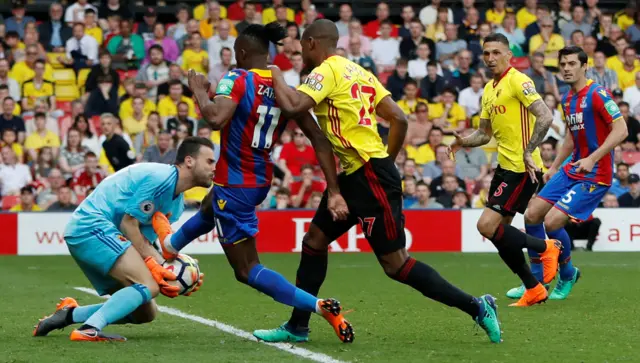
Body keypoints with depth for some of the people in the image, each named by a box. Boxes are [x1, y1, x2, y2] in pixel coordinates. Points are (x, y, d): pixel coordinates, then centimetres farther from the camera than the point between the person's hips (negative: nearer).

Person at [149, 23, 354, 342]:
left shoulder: (237, 80, -18)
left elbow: (216, 118, -35)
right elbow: (318, 139, -6)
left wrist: (199, 91, -15)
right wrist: (334, 192, -5)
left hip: (234, 184, -8)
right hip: (262, 181, 8)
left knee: (247, 270, 0)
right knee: (208, 209, 39)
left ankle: (320, 307, -17)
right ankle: (171, 244, 70)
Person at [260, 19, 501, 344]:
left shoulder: (326, 72, -10)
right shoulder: (357, 71, 16)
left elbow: (293, 106, -25)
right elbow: (399, 119, 13)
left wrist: (276, 77, -7)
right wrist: (387, 161, 21)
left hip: (370, 176, -10)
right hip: (355, 175, 10)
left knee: (394, 263, -7)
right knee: (314, 241, 14)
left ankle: (476, 307, -4)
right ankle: (297, 326, 20)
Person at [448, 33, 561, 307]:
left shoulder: (517, 81, -12)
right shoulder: (489, 90, 15)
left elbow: (545, 117, -21)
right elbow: (485, 132, 22)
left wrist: (528, 151, -27)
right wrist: (463, 142, 2)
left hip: (522, 169, -9)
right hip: (504, 166, 9)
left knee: (486, 225, -15)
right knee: (499, 233, 9)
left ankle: (546, 248, 3)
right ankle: (534, 290, 19)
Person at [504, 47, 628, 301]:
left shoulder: (597, 94, -15)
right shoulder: (567, 99, 11)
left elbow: (621, 130, -22)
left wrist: (592, 159, -28)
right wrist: (554, 167, 17)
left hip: (595, 175, -9)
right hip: (571, 169, 9)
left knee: (552, 222, -16)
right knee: (532, 215, 3)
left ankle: (567, 275, 11)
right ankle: (536, 282, 15)